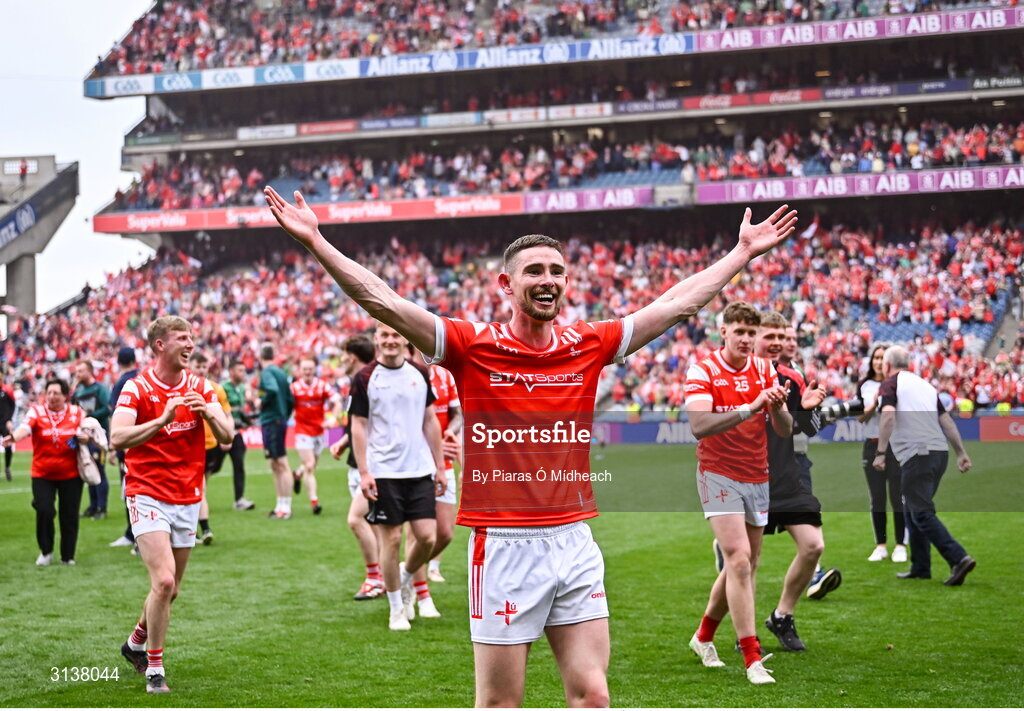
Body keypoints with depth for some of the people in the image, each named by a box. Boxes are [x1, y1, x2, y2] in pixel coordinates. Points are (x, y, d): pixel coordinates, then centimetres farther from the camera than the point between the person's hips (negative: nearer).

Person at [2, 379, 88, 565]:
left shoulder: (77, 412, 2)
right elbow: (25, 427, -21)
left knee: (69, 515, 2)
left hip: (70, 474, 1)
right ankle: (46, 552, 10)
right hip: (42, 474, -1)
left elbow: (86, 434, 13)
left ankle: (68, 556, 17)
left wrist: (85, 438, -12)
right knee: (44, 510, -12)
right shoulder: (37, 411, -3)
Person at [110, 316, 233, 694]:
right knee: (163, 581, -17)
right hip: (148, 496, -5)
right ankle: (154, 669, -4)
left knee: (170, 589, 11)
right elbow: (117, 438, -20)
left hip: (187, 499, 5)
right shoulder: (137, 388, -8)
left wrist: (207, 412, -18)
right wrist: (163, 418, -30)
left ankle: (136, 643, 36)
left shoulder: (201, 387, 6)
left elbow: (226, 437, 1)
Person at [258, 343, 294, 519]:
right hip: (280, 421, 9)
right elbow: (290, 400, 16)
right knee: (275, 466, 14)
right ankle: (281, 505, 18)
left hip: (271, 422, -9)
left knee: (282, 464, -8)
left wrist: (262, 402, -14)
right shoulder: (281, 372, 15)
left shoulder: (267, 372, -11)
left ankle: (286, 507, -8)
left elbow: (273, 390, -30)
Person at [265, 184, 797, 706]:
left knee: (592, 696, 4)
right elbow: (383, 302, -10)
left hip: (574, 543, 4)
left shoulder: (588, 346, 7)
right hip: (504, 545, -3)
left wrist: (743, 252, 20)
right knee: (500, 704, 3)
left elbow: (676, 303, 15)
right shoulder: (473, 347, -3)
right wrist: (315, 242, -17)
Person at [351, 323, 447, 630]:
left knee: (427, 537, -3)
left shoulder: (420, 374, 7)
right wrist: (363, 472, -9)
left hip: (420, 470, 3)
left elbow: (430, 421, 12)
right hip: (383, 473, -3)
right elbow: (358, 426, -2)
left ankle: (406, 577, 27)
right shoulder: (365, 378, -3)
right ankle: (397, 609, 14)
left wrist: (439, 466, 9)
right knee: (390, 539, 0)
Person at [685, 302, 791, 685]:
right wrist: (751, 408, -32)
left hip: (757, 478, 6)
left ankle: (704, 636, 33)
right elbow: (699, 426, -24)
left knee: (744, 565, 12)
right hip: (719, 475, -6)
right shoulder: (702, 371, -9)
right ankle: (752, 657, -15)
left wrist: (777, 407, -21)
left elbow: (785, 430, 1)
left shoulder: (765, 370, 6)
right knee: (739, 560, -17)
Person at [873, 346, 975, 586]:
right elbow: (946, 420, 16)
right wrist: (961, 453, 15)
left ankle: (959, 558, -23)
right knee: (912, 511, 18)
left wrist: (880, 453, -20)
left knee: (922, 514, -9)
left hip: (918, 455, -8)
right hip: (940, 452, 8)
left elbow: (888, 415, -17)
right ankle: (920, 568, 19)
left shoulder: (889, 384, 0)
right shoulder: (925, 385, 21)